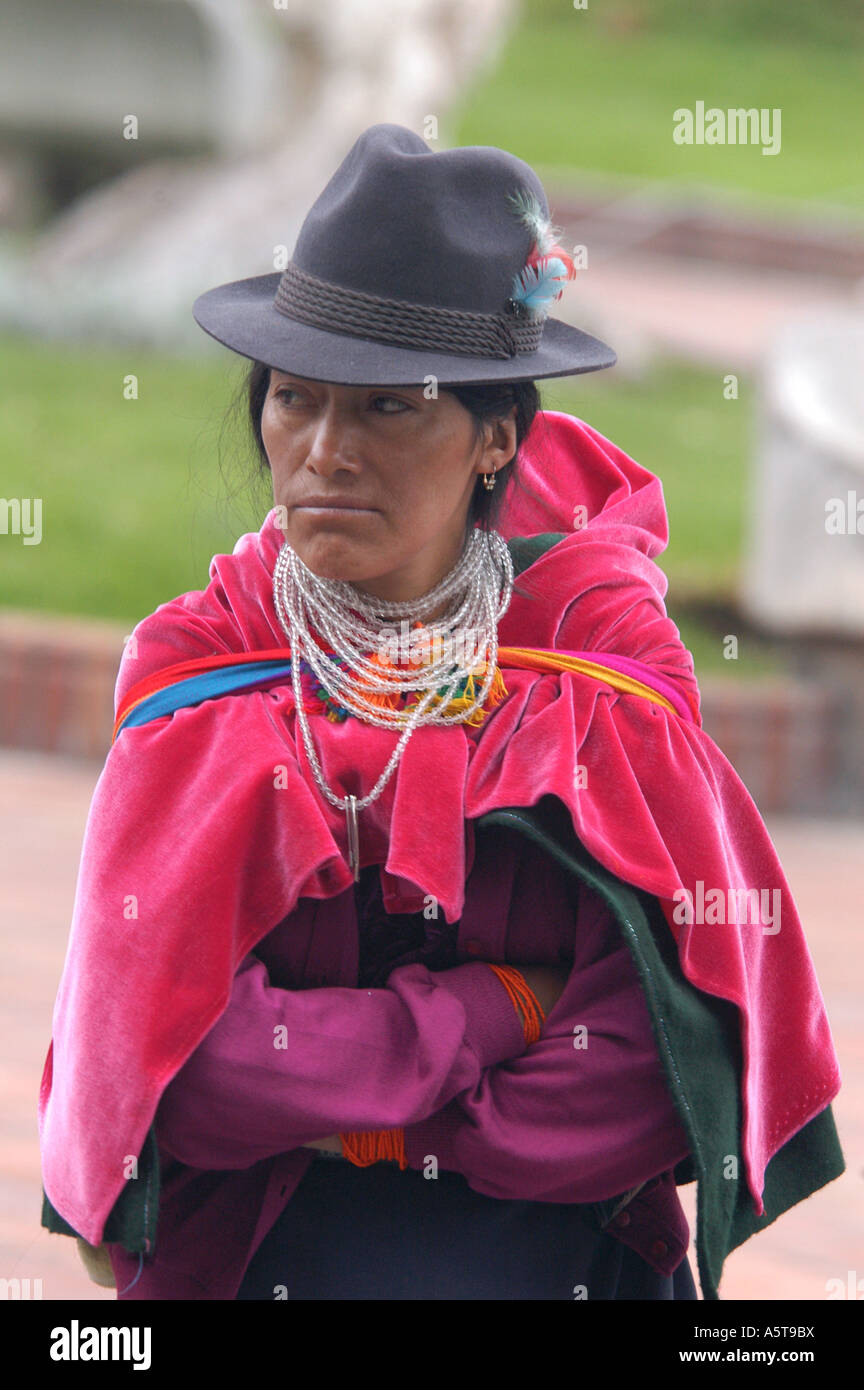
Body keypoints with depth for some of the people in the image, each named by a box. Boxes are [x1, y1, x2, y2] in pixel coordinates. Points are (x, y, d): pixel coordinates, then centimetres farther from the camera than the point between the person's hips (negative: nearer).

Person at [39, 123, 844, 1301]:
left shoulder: (605, 673, -8)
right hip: (258, 1266, 0)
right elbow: (166, 1052, -17)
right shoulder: (201, 669, -6)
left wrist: (322, 1107, -14)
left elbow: (642, 1081, -16)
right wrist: (501, 1007, -16)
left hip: (565, 1251, 0)